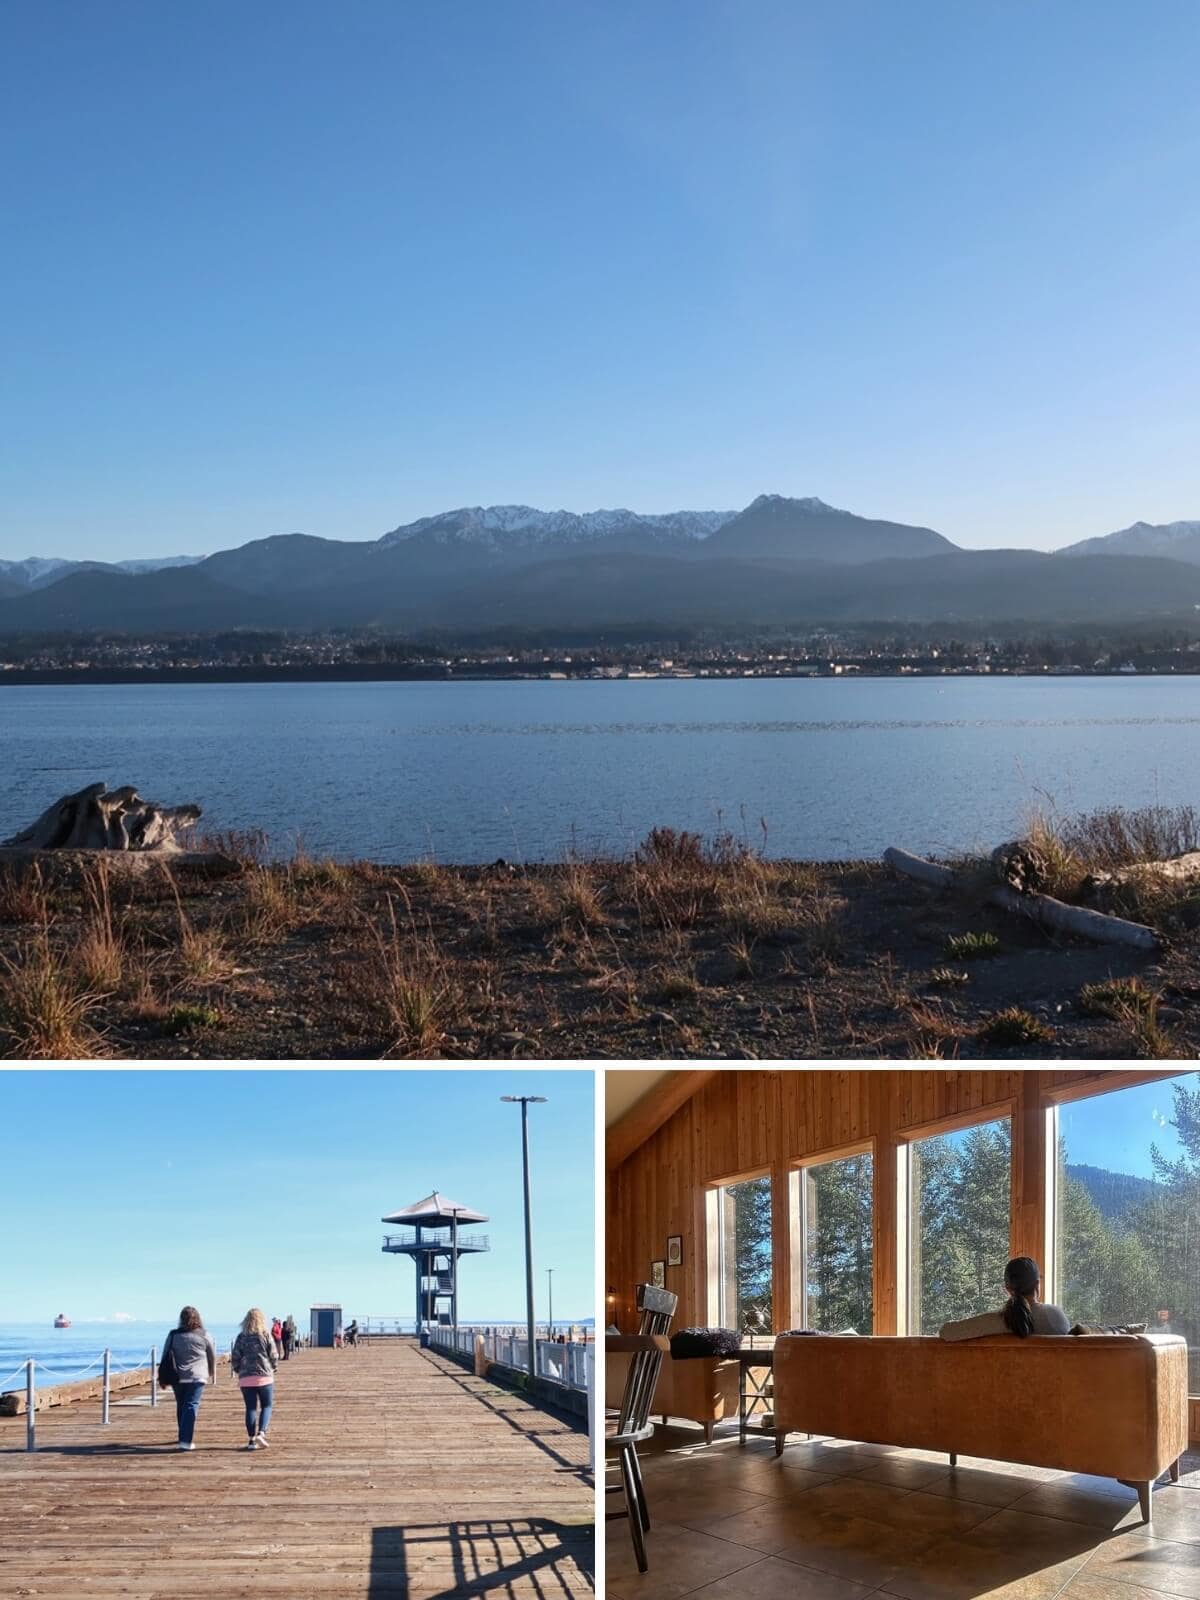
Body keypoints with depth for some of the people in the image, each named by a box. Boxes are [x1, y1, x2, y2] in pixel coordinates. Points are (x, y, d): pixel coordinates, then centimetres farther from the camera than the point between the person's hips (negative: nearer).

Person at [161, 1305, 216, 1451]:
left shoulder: (173, 1335, 3)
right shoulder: (204, 1336, -1)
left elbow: (165, 1357, 6)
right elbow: (212, 1357, 10)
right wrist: (212, 1373, 27)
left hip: (177, 1378, 3)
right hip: (197, 1377, -3)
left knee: (181, 1407, 18)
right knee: (191, 1407, -6)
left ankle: (184, 1437, 31)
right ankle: (185, 1440, -18)